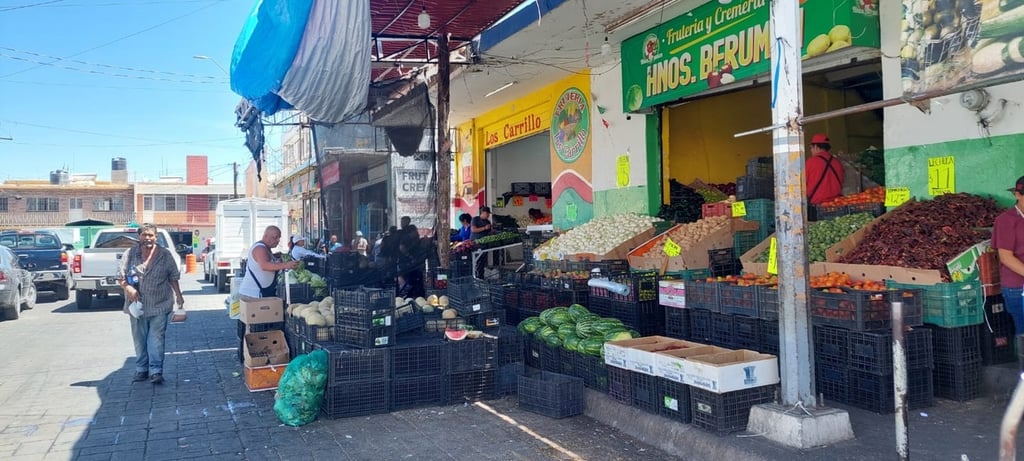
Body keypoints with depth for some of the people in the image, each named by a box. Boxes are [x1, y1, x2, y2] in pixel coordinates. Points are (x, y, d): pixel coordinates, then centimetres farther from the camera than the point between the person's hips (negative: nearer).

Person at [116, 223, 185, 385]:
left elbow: (173, 277, 7)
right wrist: (128, 288, -16)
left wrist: (178, 295, 2)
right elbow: (120, 276, 2)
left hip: (159, 306, -2)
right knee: (139, 340, 10)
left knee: (156, 340, -3)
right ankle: (141, 369, 21)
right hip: (137, 305, 2)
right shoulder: (129, 254, 2)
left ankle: (156, 371, 0)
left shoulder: (165, 255, 2)